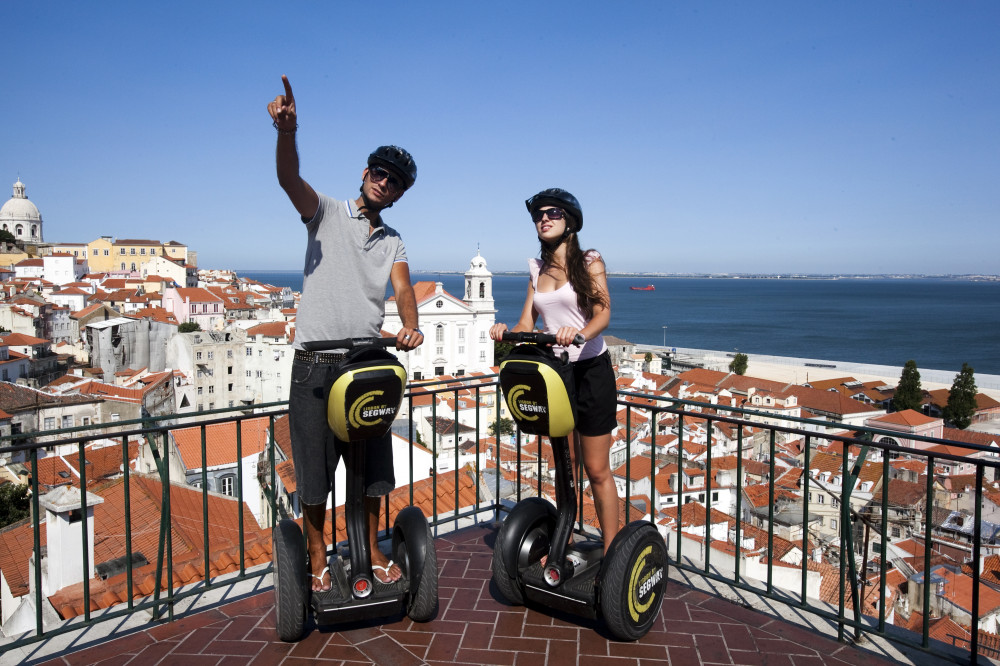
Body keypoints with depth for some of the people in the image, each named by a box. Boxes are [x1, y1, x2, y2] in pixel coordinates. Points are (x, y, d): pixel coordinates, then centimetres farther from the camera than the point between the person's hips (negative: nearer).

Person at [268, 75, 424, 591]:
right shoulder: (326, 212, 4)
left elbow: (403, 287, -3)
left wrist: (410, 327, -24)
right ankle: (317, 557, 22)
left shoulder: (392, 241, 14)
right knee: (314, 462, 4)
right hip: (316, 362, -3)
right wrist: (287, 131, -35)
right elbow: (289, 179, -15)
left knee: (372, 461, 11)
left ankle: (372, 551, 28)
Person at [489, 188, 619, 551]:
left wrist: (580, 334, -38)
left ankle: (611, 551, 13)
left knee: (597, 471, 0)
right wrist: (505, 330, -17)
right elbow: (526, 325, 5)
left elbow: (603, 312, -17)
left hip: (590, 371, -5)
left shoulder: (589, 261, -3)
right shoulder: (538, 270, 11)